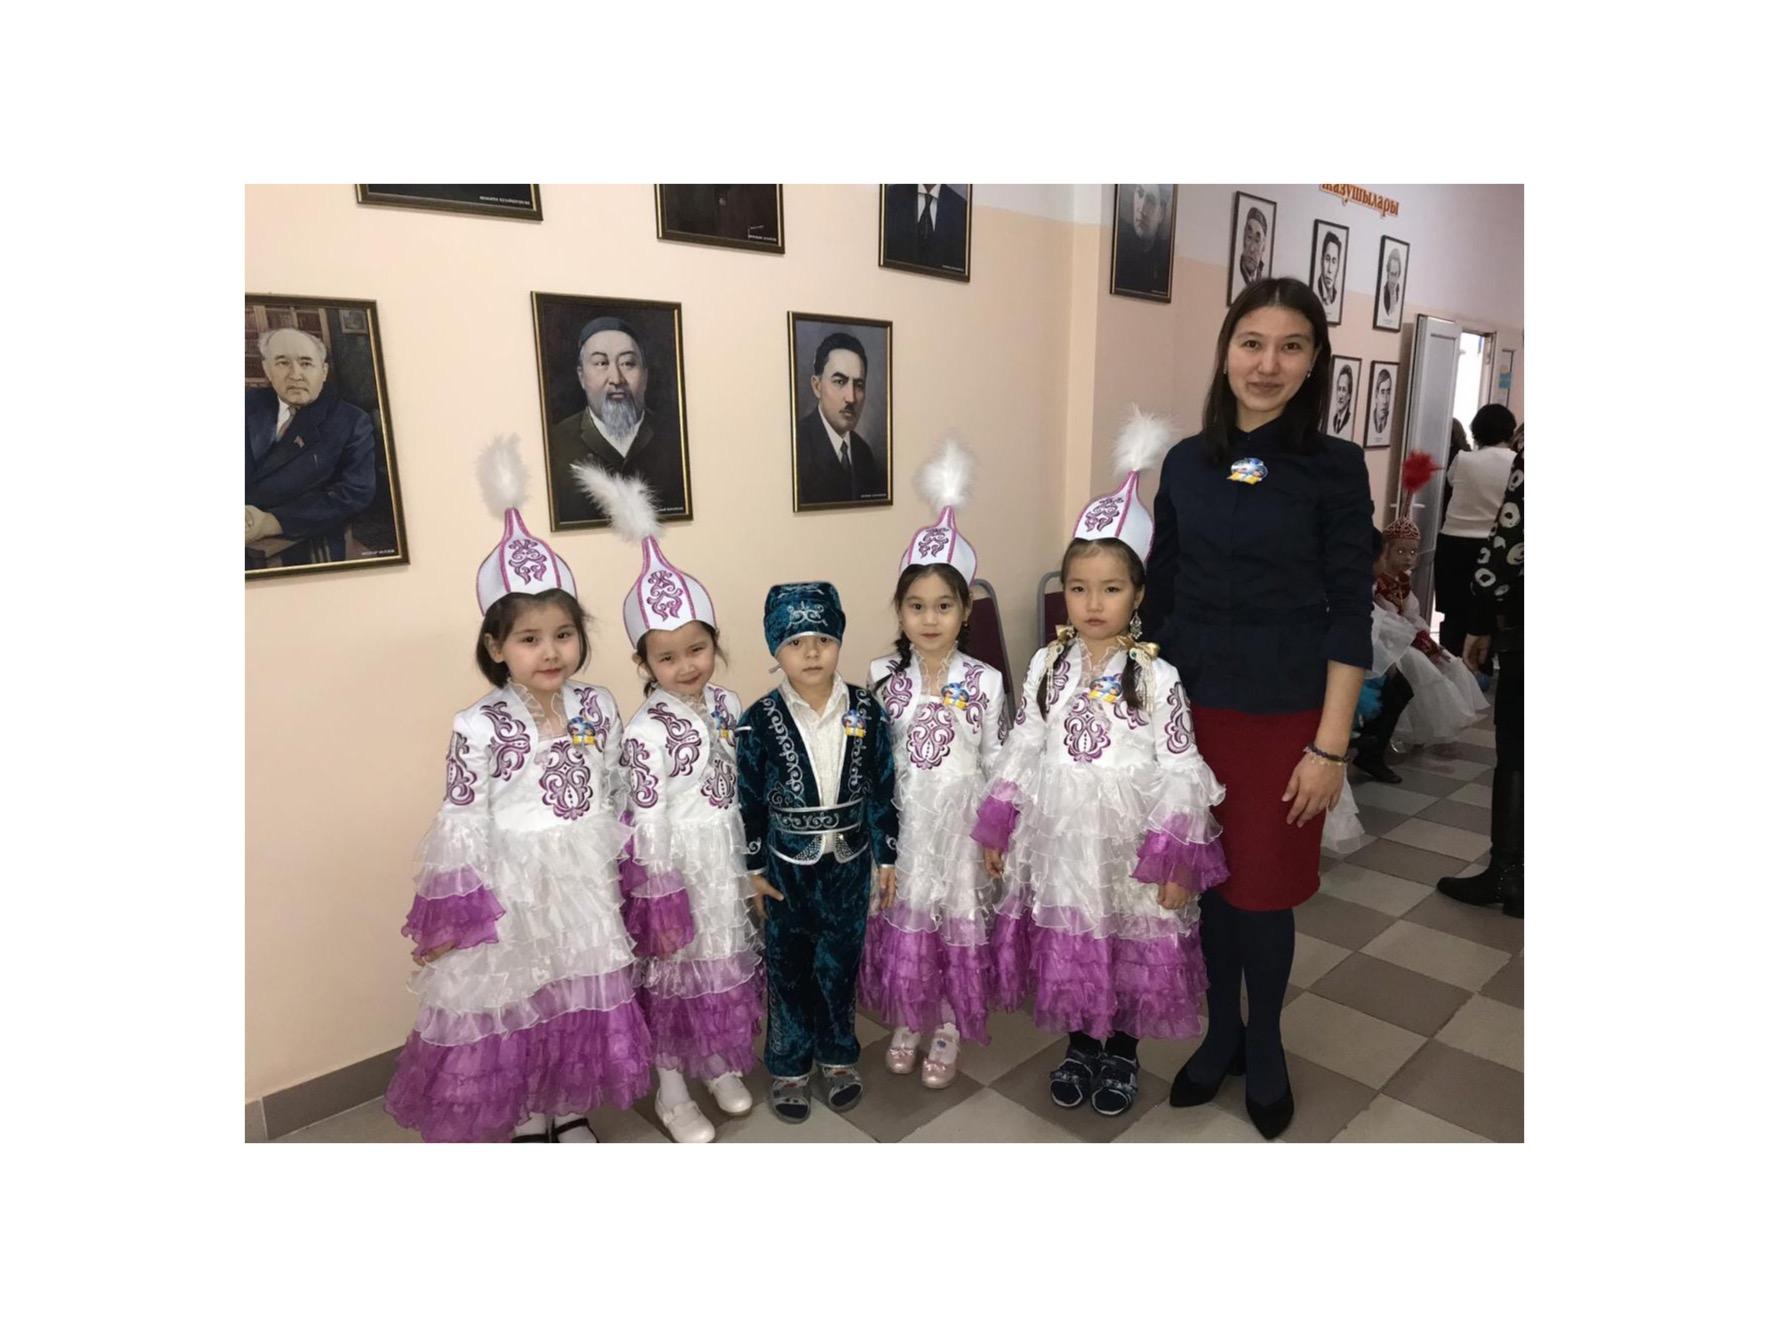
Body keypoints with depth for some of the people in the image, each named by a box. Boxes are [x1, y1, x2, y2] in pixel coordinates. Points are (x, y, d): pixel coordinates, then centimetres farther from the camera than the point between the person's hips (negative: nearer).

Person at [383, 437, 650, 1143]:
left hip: (586, 886, 4)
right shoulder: (480, 726, -16)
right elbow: (460, 827, -12)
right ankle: (527, 1123, 37)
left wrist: (624, 874, 8)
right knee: (513, 1008, 14)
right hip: (511, 892, -3)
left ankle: (570, 1112, 41)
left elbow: (619, 799, 4)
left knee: (585, 1003, 17)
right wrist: (449, 918, -9)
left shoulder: (599, 706, -5)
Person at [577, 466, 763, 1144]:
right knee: (676, 976, 11)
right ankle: (673, 1095, 32)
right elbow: (647, 825, -19)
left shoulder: (728, 705, -2)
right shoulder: (646, 732, -21)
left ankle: (722, 1068, 44)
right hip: (674, 868, -6)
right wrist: (663, 904, -16)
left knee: (729, 965, 20)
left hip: (730, 860, 6)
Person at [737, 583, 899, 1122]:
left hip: (849, 860, 1)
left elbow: (882, 788, 0)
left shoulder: (865, 710, -7)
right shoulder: (760, 721, -12)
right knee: (788, 967, 13)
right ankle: (790, 1066, 32)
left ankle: (838, 1056, 37)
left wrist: (887, 855, 2)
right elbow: (749, 800, -5)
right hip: (787, 864, -1)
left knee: (841, 963, 15)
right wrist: (756, 869, -3)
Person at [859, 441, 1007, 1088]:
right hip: (899, 822, 1)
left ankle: (948, 1029, 32)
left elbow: (997, 764, -2)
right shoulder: (881, 676, -4)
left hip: (960, 824, -1)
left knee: (960, 923, 10)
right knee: (900, 921, 11)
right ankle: (906, 1022, 35)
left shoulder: (985, 681, -8)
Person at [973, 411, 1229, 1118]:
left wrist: (1176, 858, -13)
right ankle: (1079, 1046, 39)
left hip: (1128, 842, -2)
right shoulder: (1047, 666, -2)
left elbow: (1180, 770, -10)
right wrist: (997, 829, 2)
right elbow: (1021, 750, 3)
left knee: (1131, 948, 13)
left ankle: (1122, 1053, 38)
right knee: (1065, 944, 15)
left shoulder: (1156, 676, -11)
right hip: (1059, 838, 3)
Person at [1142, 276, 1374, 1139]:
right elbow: (1160, 596, 7)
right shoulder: (1186, 463, 3)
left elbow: (1349, 615, -7)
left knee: (1263, 888, 8)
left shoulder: (1335, 468, -6)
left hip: (1284, 715, -3)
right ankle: (1221, 1033, 35)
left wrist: (1331, 746, -11)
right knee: (1207, 879, 13)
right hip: (1190, 705, 3)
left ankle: (1265, 1047, 34)